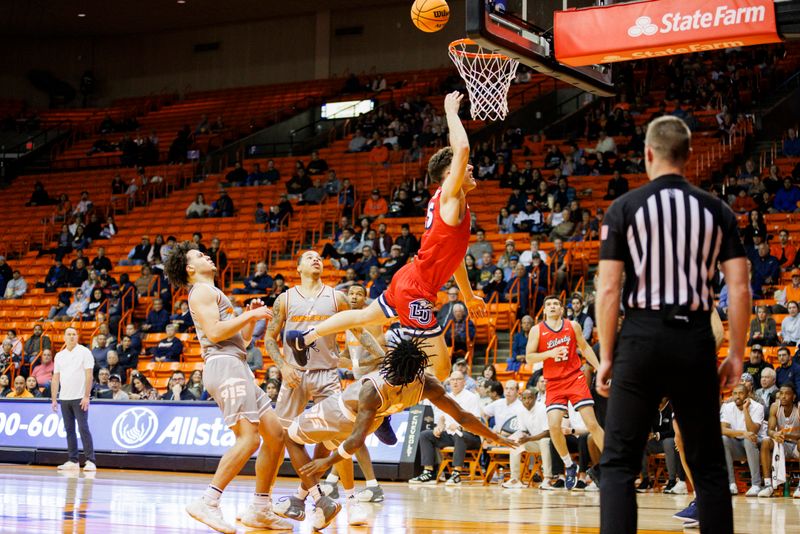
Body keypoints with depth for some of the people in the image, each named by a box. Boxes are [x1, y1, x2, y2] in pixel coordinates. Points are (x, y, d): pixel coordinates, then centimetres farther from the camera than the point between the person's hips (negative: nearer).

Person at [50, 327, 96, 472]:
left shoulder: (84, 352, -2)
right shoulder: (59, 355, 12)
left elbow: (89, 375, -8)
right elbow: (55, 378, 13)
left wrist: (86, 396, -15)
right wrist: (54, 399, 6)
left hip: (80, 398, -5)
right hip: (64, 399, 5)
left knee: (83, 428, -9)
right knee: (69, 430, 6)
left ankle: (90, 461, -9)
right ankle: (73, 461, 10)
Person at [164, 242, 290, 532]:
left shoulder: (215, 294, 30)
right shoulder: (202, 291, -1)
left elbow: (242, 338, 31)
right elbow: (214, 332, -16)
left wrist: (251, 316, 15)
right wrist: (251, 315, -9)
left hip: (238, 369, 10)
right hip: (224, 365, -10)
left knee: (275, 433, 6)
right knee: (249, 438, -22)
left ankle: (260, 510, 7)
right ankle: (207, 502, -25)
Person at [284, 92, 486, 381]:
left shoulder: (452, 204, 14)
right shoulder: (449, 197, -15)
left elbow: (452, 253, 25)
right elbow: (462, 149, -31)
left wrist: (468, 295, 30)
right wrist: (451, 111, -19)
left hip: (405, 282, 10)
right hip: (417, 292, -10)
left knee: (364, 316, 30)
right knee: (440, 369, -8)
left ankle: (305, 338, 45)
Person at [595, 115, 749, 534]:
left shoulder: (624, 208, 0)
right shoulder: (716, 211, 7)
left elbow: (608, 290, -4)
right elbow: (739, 289, 2)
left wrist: (606, 357, 3)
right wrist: (736, 354, 9)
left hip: (642, 337, -2)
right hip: (695, 340, 2)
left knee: (619, 463, 4)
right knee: (708, 464, 13)